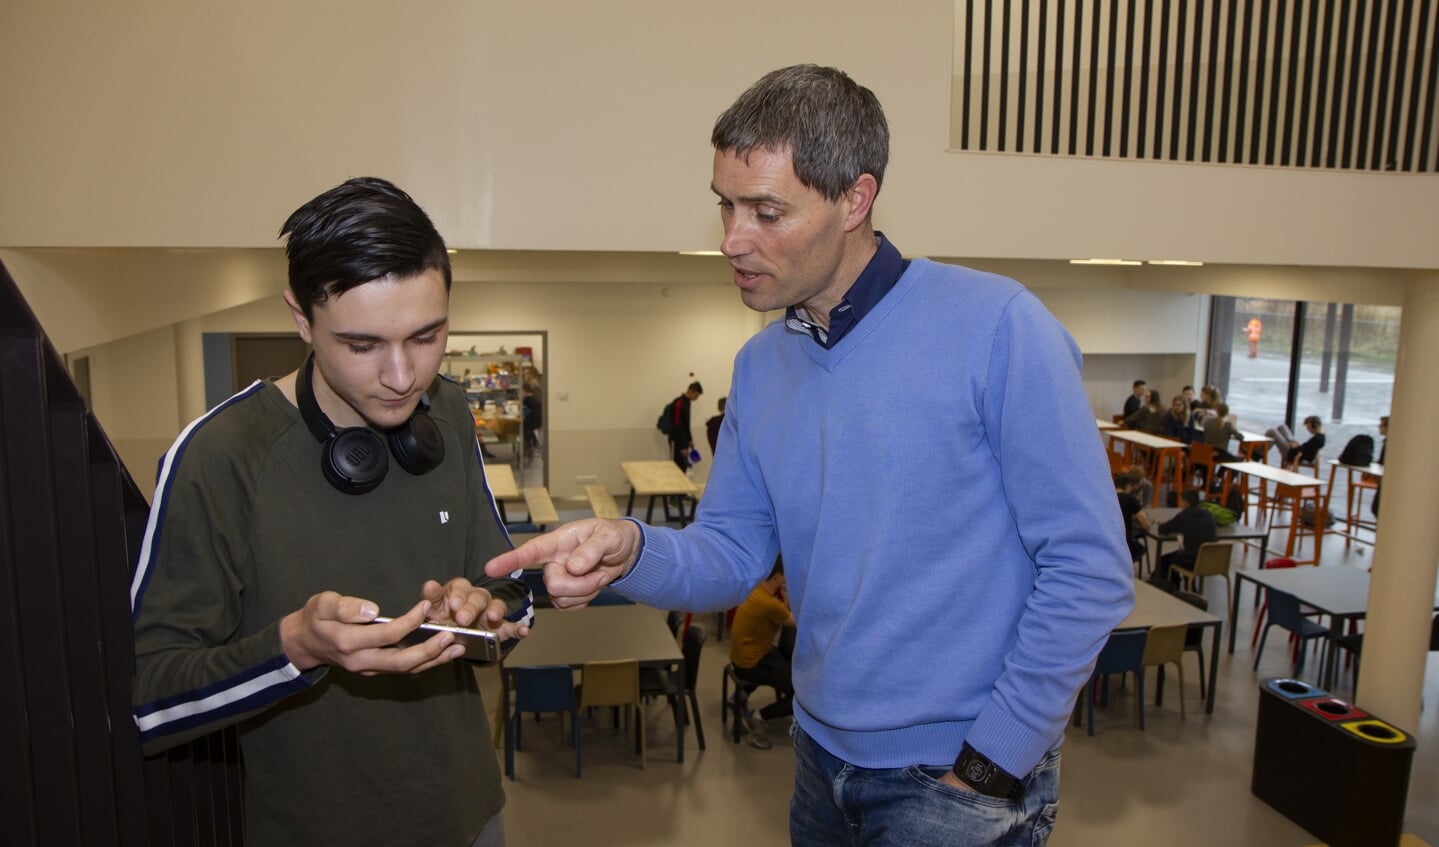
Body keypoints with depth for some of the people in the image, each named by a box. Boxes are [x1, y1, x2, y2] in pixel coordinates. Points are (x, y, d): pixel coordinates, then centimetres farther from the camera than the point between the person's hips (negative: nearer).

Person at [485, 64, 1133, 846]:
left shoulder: (995, 327, -19)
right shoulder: (759, 365, 1)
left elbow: (1089, 571, -17)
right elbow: (733, 554, 2)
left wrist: (994, 761, -14)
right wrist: (633, 551, -19)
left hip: (958, 779, -6)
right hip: (822, 753, 7)